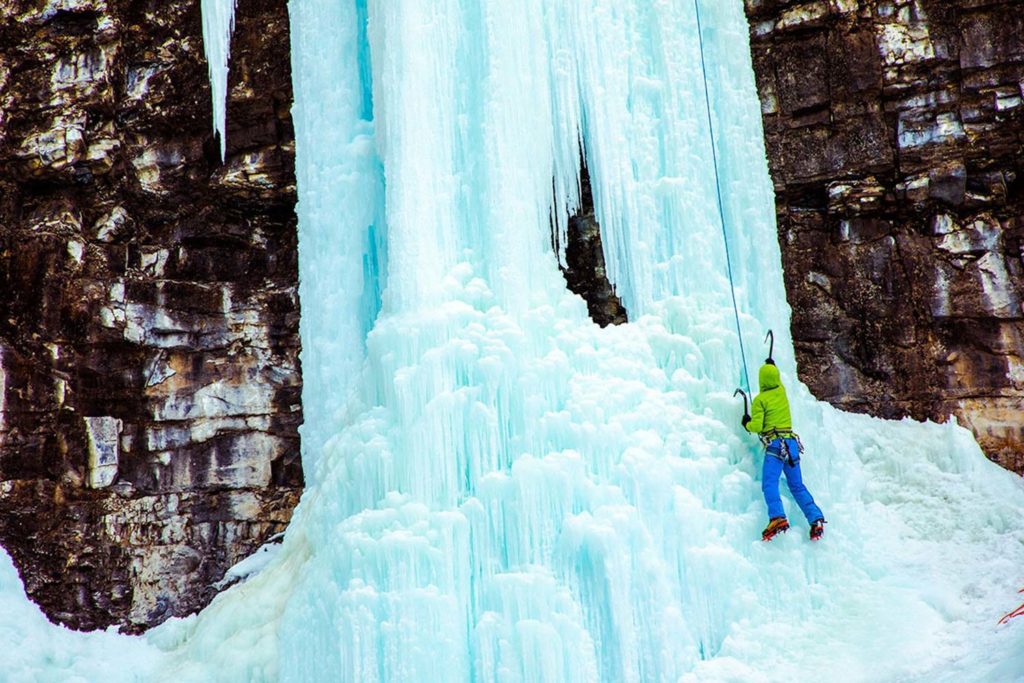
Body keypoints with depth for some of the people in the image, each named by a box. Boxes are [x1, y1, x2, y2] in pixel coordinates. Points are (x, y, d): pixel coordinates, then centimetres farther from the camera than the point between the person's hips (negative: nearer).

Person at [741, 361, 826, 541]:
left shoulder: (760, 399, -3)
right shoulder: (781, 391, 14)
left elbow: (756, 426, -9)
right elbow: (777, 380, 39)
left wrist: (747, 424, 13)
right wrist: (771, 365, 56)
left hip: (775, 445, -7)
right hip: (792, 442, 7)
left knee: (769, 483, -18)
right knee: (797, 486, 12)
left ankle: (777, 517, -39)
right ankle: (816, 518, 0)